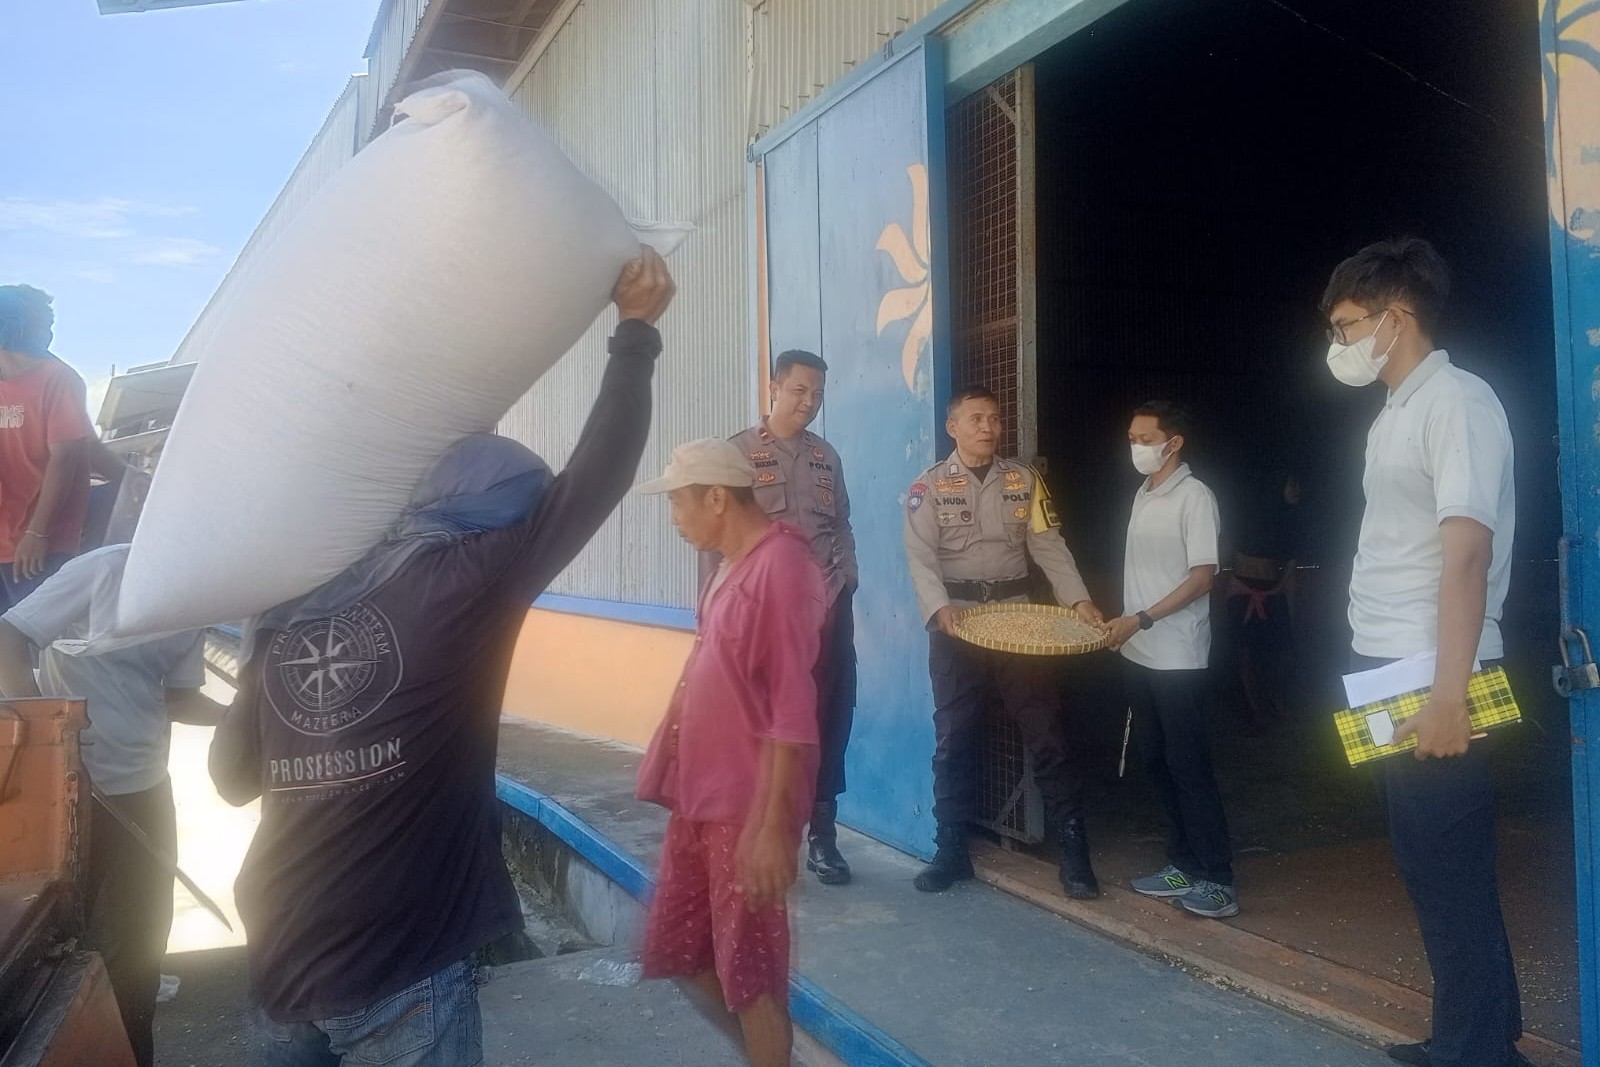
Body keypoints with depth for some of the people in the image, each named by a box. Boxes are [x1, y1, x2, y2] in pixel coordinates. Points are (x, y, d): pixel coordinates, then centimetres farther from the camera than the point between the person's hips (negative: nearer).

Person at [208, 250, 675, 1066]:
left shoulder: (286, 607, 2)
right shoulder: (462, 583, -14)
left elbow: (233, 776, 11)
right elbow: (597, 476, -13)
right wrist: (636, 329, -4)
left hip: (280, 963, 6)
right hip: (399, 975, -6)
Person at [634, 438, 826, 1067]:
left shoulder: (781, 567, -19)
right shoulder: (731, 566, 9)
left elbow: (793, 712, -22)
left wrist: (774, 827, -22)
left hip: (747, 808, -9)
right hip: (699, 796, 10)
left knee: (750, 968, 6)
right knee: (676, 946, 20)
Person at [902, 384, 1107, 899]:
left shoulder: (1024, 479, 9)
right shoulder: (929, 486, 1)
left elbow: (1049, 545, 3)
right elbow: (921, 556, -9)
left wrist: (1079, 599, -10)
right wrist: (940, 607, -25)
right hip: (956, 621, -1)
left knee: (1046, 731, 2)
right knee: (954, 738, 5)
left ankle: (1074, 850, 11)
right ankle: (952, 850, 17)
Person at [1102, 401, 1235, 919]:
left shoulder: (1194, 496, -11)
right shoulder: (1142, 494, 13)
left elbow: (1203, 576, -15)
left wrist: (1141, 619, -19)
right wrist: (1123, 624, 10)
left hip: (1177, 658, -8)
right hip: (1139, 655, 8)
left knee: (1189, 765, -3)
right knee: (1157, 761, 13)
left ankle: (1217, 879, 7)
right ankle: (1183, 865, 24)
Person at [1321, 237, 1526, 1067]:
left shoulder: (1456, 401, -11)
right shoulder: (1397, 412, 16)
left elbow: (1468, 549, -20)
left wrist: (1449, 689, -25)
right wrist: (1370, 662, 13)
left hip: (1429, 680, -9)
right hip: (1392, 674, 9)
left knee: (1449, 871, 0)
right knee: (1434, 865, 17)